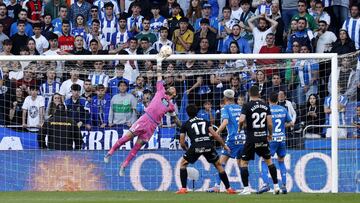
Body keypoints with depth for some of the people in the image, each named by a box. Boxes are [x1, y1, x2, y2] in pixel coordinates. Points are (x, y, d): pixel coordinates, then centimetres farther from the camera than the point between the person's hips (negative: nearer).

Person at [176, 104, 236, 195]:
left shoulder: (185, 125, 18)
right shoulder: (205, 121, 24)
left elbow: (182, 143, 17)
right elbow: (215, 135, 16)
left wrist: (187, 149, 36)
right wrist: (224, 145, 24)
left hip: (196, 146, -2)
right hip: (208, 145, 2)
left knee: (183, 163, 19)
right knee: (218, 165, 20)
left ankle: (183, 189, 10)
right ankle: (228, 188, 17)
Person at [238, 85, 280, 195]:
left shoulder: (247, 106, -8)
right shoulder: (265, 106, 3)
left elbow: (241, 120, -20)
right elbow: (270, 123, 1)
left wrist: (240, 128, 2)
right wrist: (270, 134, 18)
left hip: (251, 138, -4)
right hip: (263, 138, 4)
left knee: (243, 162, 6)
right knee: (269, 160, 18)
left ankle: (246, 188, -2)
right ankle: (276, 186, 15)